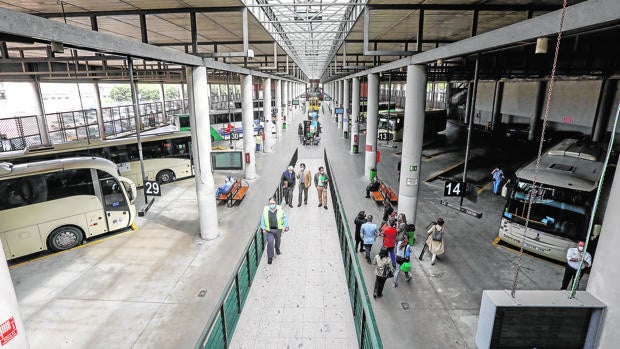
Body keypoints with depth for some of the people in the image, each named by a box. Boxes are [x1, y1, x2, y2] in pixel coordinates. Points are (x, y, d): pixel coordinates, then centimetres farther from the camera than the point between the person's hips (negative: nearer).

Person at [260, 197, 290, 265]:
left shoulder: (280, 210, -11)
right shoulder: (265, 210, -10)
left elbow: (284, 218, 0)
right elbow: (262, 219, 1)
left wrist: (286, 226, -1)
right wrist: (263, 228, -2)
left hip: (278, 229, 2)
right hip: (269, 230, -1)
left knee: (278, 240, 24)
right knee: (270, 242, -8)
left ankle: (277, 249, 56)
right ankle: (270, 257, 7)